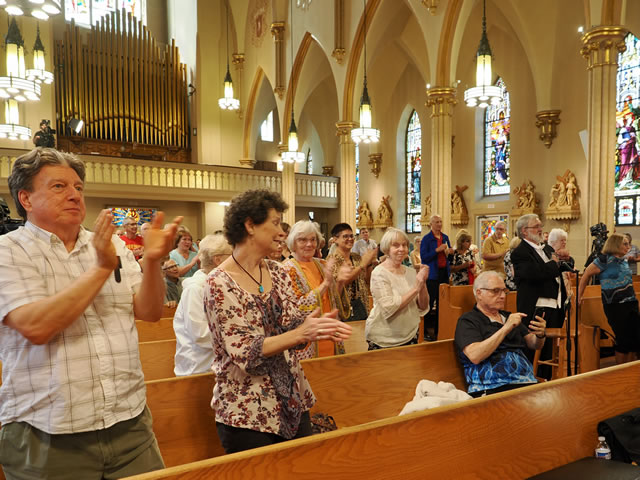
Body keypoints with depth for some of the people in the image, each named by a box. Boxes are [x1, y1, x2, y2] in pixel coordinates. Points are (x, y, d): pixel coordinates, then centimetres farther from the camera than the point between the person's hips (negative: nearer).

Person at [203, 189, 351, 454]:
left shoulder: (277, 272, 4)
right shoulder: (220, 283, -16)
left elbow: (292, 322, -1)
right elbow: (244, 351, -20)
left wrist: (319, 325, -23)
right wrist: (301, 334, -31)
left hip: (293, 402, 6)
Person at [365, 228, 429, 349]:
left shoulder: (411, 272, 2)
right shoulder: (379, 273, -14)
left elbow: (423, 307, 1)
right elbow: (389, 308, -23)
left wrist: (423, 283, -13)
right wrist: (416, 288, -22)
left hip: (410, 335, 5)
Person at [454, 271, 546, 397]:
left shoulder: (508, 317, 24)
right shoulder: (467, 321, 1)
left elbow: (534, 345, 19)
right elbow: (475, 356, -15)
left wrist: (540, 335, -5)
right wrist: (506, 329, -16)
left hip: (528, 383, 7)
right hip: (492, 388, -6)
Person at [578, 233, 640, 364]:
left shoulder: (624, 261, 13)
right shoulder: (604, 260, -9)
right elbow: (586, 275, -7)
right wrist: (579, 297, -4)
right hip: (615, 305, -7)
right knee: (623, 340, -3)